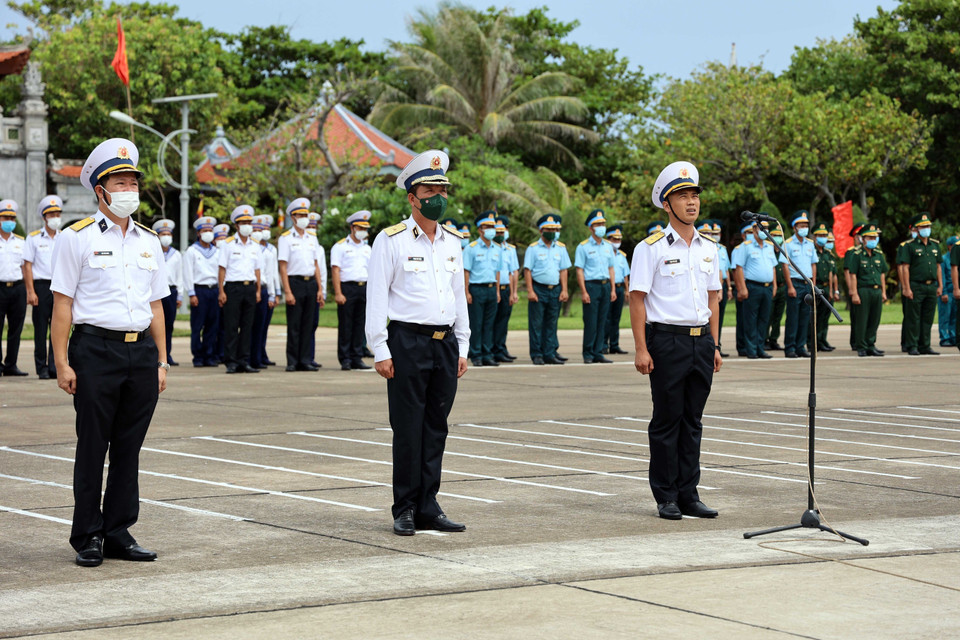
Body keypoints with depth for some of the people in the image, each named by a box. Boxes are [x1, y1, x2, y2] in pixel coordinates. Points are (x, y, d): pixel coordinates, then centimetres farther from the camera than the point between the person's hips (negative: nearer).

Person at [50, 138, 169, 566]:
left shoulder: (148, 241, 14)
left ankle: (119, 534, 15)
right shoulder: (77, 238, -1)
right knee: (92, 447, 1)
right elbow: (62, 303, -3)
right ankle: (88, 538, 9)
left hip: (141, 352, 5)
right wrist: (63, 363, -9)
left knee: (129, 447, 7)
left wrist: (161, 361, 11)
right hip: (96, 350, -5)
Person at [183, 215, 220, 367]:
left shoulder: (216, 252, 16)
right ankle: (198, 357, 0)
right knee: (197, 327, -4)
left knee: (212, 326, 3)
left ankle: (210, 357, 8)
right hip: (199, 290, -4)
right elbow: (188, 274, -2)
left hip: (213, 290, 4)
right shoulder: (191, 251, 2)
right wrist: (192, 294, -9)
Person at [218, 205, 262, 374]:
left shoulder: (255, 246, 14)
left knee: (247, 326, 4)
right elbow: (222, 269, -2)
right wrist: (221, 291, -8)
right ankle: (231, 362, -2)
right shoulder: (228, 244, 1)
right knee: (231, 326, -5)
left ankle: (244, 361, 8)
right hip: (233, 288, -4)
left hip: (250, 288, 4)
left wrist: (258, 290, 8)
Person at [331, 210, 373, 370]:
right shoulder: (340, 246, 0)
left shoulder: (367, 248, 19)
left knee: (360, 325, 6)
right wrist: (338, 293, -15)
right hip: (347, 287, -5)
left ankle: (357, 358, 11)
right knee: (345, 326, -3)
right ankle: (345, 360, 0)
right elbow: (335, 270, -6)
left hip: (364, 288, 5)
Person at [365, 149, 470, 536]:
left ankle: (428, 508, 13)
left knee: (436, 428, 7)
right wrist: (380, 351, -11)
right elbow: (376, 297, -6)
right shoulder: (391, 240, -4)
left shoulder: (452, 241, 13)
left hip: (446, 345, 5)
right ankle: (405, 511, 6)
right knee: (408, 430, -2)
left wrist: (462, 347, 14)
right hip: (408, 343, -5)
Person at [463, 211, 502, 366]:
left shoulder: (496, 248, 12)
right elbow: (466, 271, -5)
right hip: (477, 289, -5)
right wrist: (467, 293, -10)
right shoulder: (471, 248, -4)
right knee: (476, 325, -2)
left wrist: (497, 291, 11)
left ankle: (487, 355, 10)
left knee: (489, 324, 6)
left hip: (492, 289, 5)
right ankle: (476, 356, 2)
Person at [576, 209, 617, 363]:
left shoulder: (608, 247, 14)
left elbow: (611, 268, 17)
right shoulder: (583, 247, -2)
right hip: (591, 286, -5)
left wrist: (613, 289, 10)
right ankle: (588, 354, 2)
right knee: (590, 323, -5)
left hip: (606, 285, 5)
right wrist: (584, 292, -12)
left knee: (602, 322, 5)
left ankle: (597, 353, 10)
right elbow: (579, 270, -5)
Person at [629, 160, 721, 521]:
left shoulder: (708, 248, 12)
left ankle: (688, 494, 13)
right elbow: (637, 299, -7)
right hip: (667, 341, -5)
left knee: (692, 421, 8)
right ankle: (666, 497, 7)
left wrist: (714, 345, 12)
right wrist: (641, 349, -13)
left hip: (701, 340, 5)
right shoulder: (652, 248, -5)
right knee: (667, 421, 0)